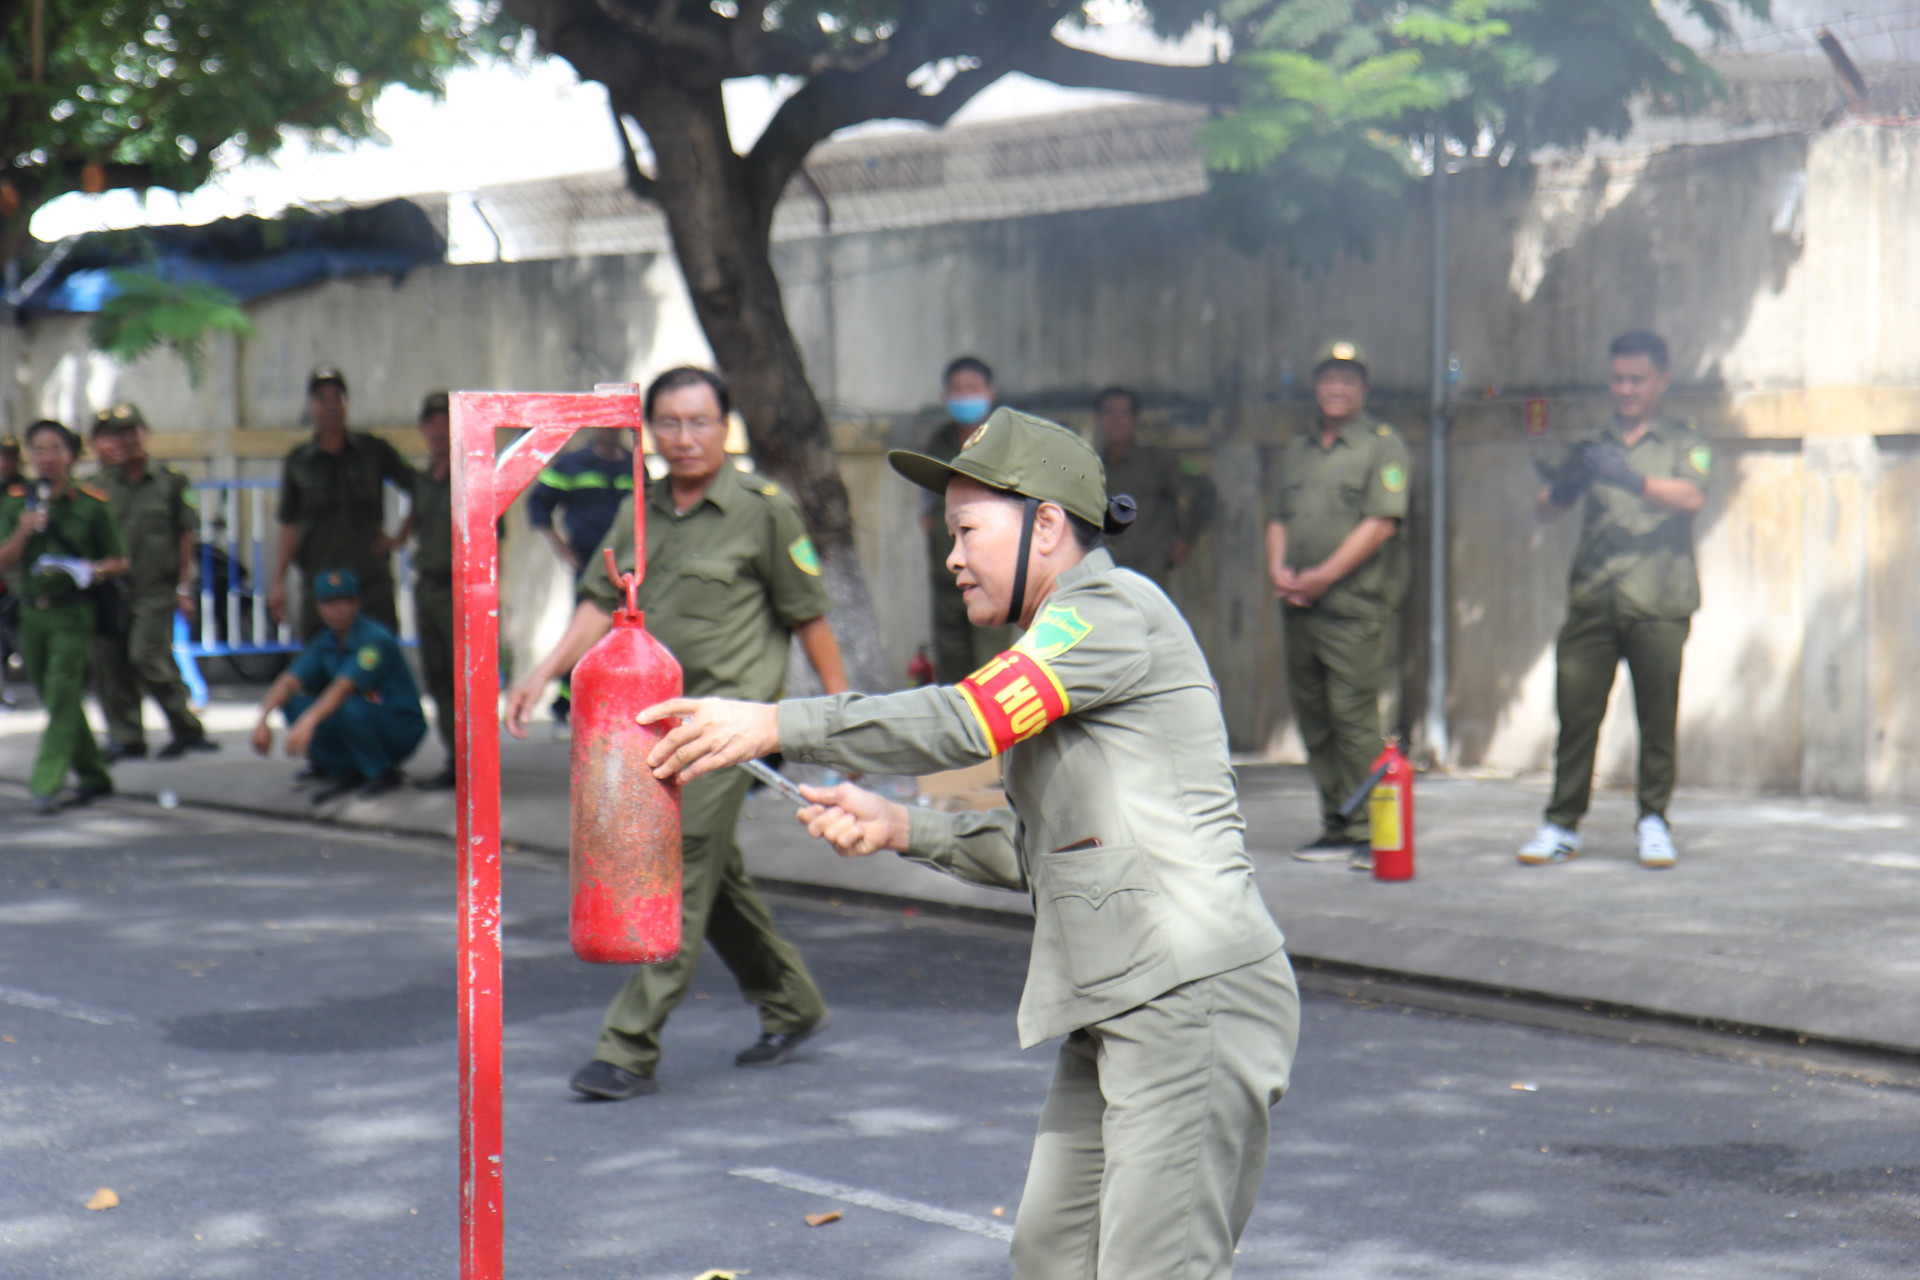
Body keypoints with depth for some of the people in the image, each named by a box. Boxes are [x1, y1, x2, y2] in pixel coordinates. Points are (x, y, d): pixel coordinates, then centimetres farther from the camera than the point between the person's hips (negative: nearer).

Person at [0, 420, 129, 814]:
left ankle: (46, 785, -13)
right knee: (59, 702, 12)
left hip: (72, 611, -4)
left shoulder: (91, 504, -4)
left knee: (62, 698, -11)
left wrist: (99, 570, -18)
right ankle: (93, 775, 26)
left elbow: (119, 561, 3)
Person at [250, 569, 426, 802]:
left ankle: (382, 773, -12)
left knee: (350, 706, -37)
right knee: (292, 702, -10)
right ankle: (344, 772, -1)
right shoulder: (324, 644, 4)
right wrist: (263, 720, -24)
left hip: (401, 730, -7)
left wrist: (308, 722, -46)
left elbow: (343, 688, -33)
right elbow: (289, 681, -8)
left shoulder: (376, 639, -20)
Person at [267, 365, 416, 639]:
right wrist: (278, 581, 4)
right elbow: (289, 525, 10)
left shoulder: (374, 450, 8)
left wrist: (402, 535, 7)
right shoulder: (298, 461, 9)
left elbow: (418, 490, 16)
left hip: (371, 580, -1)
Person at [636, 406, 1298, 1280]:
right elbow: (1037, 850, 19)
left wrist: (771, 725, -17)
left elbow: (966, 721, -20)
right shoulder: (1060, 642, 22)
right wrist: (899, 827, 7)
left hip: (1192, 999, -10)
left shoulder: (1113, 609, -9)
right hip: (1116, 1012, 10)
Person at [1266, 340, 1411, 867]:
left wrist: (1323, 576, -13)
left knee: (1353, 717, -11)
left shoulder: (1383, 444, 0)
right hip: (1298, 606, 7)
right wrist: (1278, 568, 0)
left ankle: (1366, 832, -8)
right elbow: (1278, 518, 21)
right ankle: (1335, 829, 13)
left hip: (1355, 606, -7)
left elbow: (1381, 522, -10)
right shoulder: (1298, 449, 21)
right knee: (1313, 720, 7)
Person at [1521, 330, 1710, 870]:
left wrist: (1633, 480, -26)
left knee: (1658, 718, -2)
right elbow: (1544, 508, 10)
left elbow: (1691, 497, -10)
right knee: (1576, 711, -2)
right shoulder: (1591, 445, 19)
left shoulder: (1683, 443, 10)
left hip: (1658, 606, -2)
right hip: (1592, 601, 2)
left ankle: (1653, 822, 10)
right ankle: (1562, 825, 5)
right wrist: (1561, 488, -14)